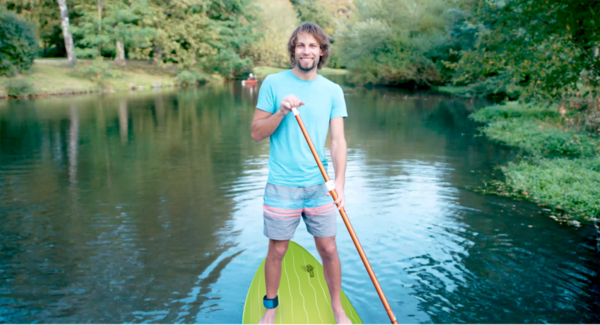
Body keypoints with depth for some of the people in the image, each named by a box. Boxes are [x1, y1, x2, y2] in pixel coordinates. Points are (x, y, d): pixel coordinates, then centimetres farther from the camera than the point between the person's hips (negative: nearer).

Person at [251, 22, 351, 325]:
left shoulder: (333, 91, 3)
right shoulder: (273, 83, -2)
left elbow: (338, 140, -3)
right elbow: (256, 133, -1)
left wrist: (339, 182, -15)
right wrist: (281, 112, -19)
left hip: (319, 186, 2)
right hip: (281, 186, -1)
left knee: (328, 249, 9)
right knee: (277, 251, 10)